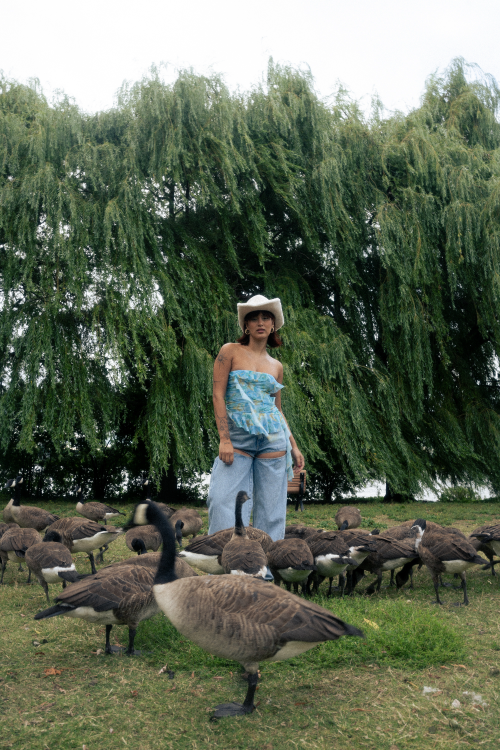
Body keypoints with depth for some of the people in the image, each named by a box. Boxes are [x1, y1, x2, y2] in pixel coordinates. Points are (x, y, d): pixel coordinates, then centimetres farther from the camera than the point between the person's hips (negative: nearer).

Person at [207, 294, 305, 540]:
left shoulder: (276, 366, 13)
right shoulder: (230, 351, 3)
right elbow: (218, 395, -4)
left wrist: (294, 446, 14)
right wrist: (224, 439, -12)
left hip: (272, 438, 3)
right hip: (237, 437, -3)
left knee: (271, 505, 2)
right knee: (223, 501, -11)